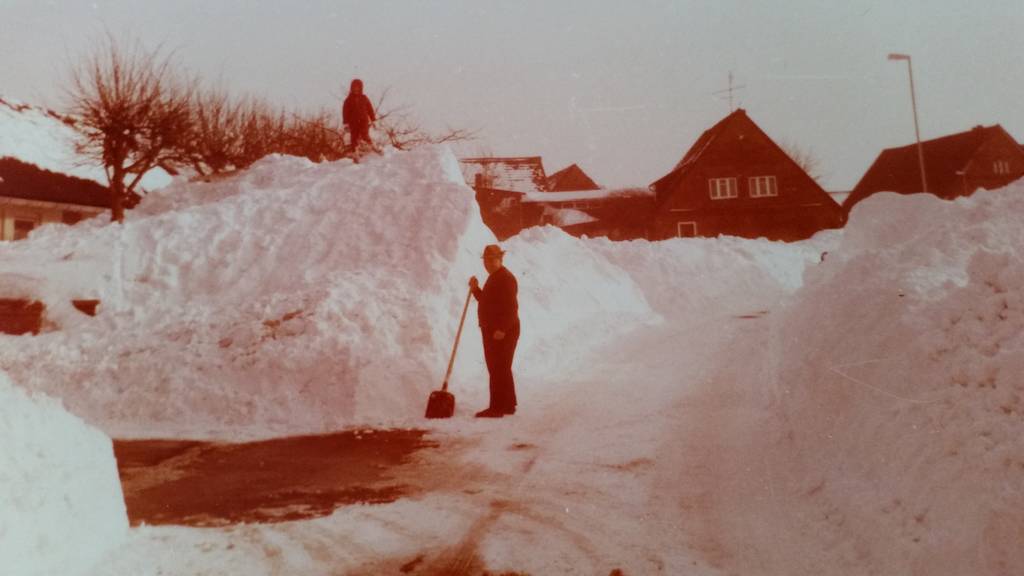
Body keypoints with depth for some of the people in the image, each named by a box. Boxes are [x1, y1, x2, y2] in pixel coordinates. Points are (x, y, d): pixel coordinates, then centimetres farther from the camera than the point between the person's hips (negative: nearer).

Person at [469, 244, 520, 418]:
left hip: (502, 333, -11)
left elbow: (511, 307, -23)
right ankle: (508, 405, 26)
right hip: (491, 331, 11)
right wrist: (476, 289, 10)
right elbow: (486, 301, 25)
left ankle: (497, 408, -6)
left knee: (498, 370, -9)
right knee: (501, 369, 17)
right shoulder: (494, 277, 17)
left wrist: (502, 330, -27)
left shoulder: (506, 278, -15)